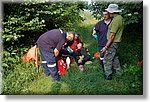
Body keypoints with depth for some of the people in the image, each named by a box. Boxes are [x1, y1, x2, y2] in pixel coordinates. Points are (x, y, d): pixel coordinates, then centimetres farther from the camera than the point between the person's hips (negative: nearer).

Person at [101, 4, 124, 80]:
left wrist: (106, 47, -24)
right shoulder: (120, 17, 7)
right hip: (115, 42, 10)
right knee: (114, 57, 23)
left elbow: (112, 35, -26)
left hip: (112, 43, -10)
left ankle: (108, 76, 11)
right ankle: (118, 72, 37)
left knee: (107, 59, 0)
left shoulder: (116, 20, -24)